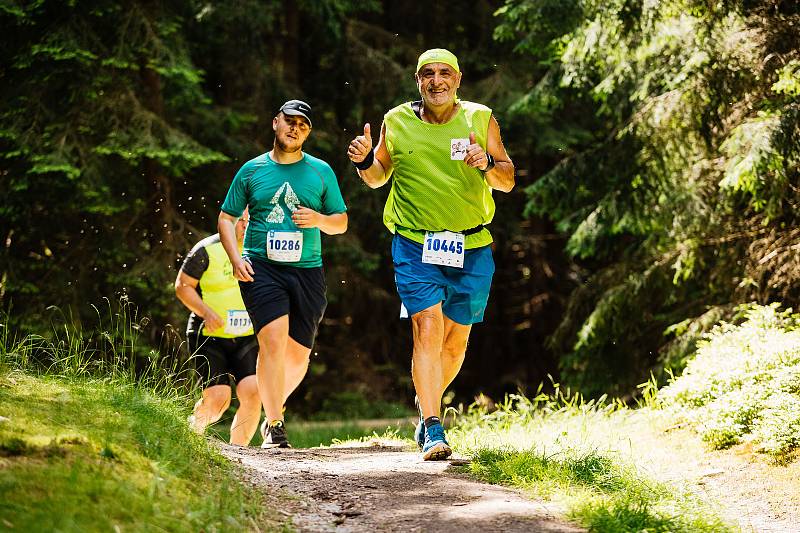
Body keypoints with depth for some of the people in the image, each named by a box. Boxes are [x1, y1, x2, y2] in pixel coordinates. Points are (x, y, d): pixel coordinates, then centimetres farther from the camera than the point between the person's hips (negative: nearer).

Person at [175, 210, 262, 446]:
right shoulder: (207, 250, -7)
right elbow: (182, 285, -4)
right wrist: (206, 312, -17)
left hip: (247, 338, 4)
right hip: (209, 336, -4)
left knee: (252, 392, -18)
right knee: (218, 396, -14)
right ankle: (193, 428, 19)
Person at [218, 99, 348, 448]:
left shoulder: (321, 171, 10)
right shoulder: (252, 170, 8)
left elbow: (341, 223, 15)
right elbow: (226, 217, 13)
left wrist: (319, 219, -7)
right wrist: (236, 258, -2)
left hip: (307, 271, 2)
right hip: (261, 267, -2)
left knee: (298, 355, 3)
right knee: (274, 340, -20)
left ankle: (274, 407, 31)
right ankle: (275, 426, -11)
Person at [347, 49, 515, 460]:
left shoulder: (480, 120, 1)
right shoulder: (397, 122, 1)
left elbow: (508, 181, 2)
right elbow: (378, 177, 14)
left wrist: (487, 164, -19)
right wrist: (365, 161, -8)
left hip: (472, 248, 2)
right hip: (415, 245, -2)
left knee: (455, 341, 9)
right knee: (428, 330, -16)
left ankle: (427, 401, 36)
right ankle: (433, 429, -14)